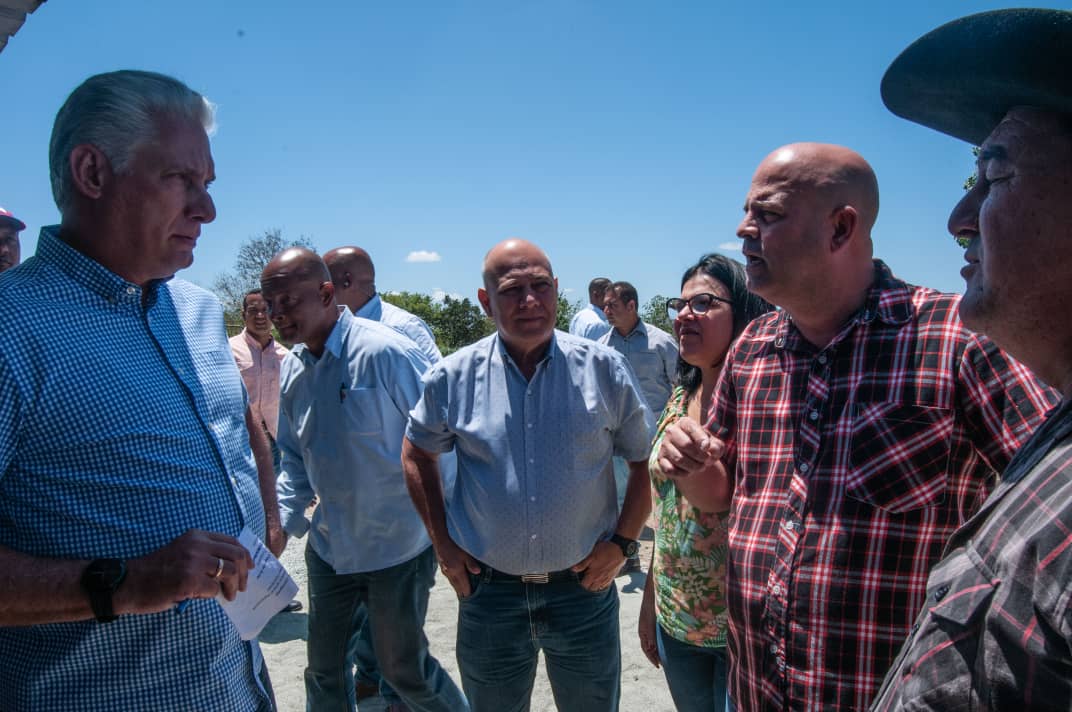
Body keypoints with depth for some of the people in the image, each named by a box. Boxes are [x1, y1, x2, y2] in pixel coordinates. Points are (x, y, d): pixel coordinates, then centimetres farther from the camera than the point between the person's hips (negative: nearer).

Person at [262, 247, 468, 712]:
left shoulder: (385, 352, -21)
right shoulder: (290, 370, 1)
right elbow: (296, 461, 12)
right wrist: (279, 521, -2)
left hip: (398, 548, -6)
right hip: (328, 548, 6)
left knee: (402, 667, 11)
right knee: (324, 672, 19)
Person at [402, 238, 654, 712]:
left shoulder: (604, 369, -7)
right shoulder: (453, 377, -6)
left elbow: (646, 459, 3)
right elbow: (417, 453, 9)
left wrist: (622, 542, -5)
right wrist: (442, 544, 3)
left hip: (583, 585, 0)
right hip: (488, 590, 1)